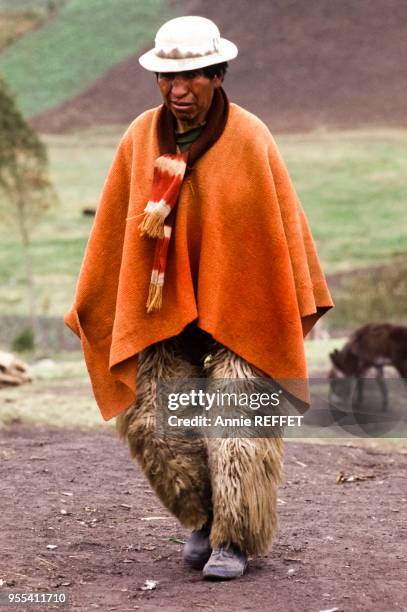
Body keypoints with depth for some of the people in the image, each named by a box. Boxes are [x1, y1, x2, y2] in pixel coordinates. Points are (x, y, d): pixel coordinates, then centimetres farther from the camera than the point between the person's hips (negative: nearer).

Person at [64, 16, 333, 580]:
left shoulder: (249, 138, -10)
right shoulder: (141, 138, 0)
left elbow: (282, 223, -3)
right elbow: (117, 226, 8)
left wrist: (301, 304, 0)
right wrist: (92, 305, 10)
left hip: (238, 306, -3)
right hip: (163, 307, 4)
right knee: (148, 420, -1)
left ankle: (235, 538, 8)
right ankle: (204, 517, 21)